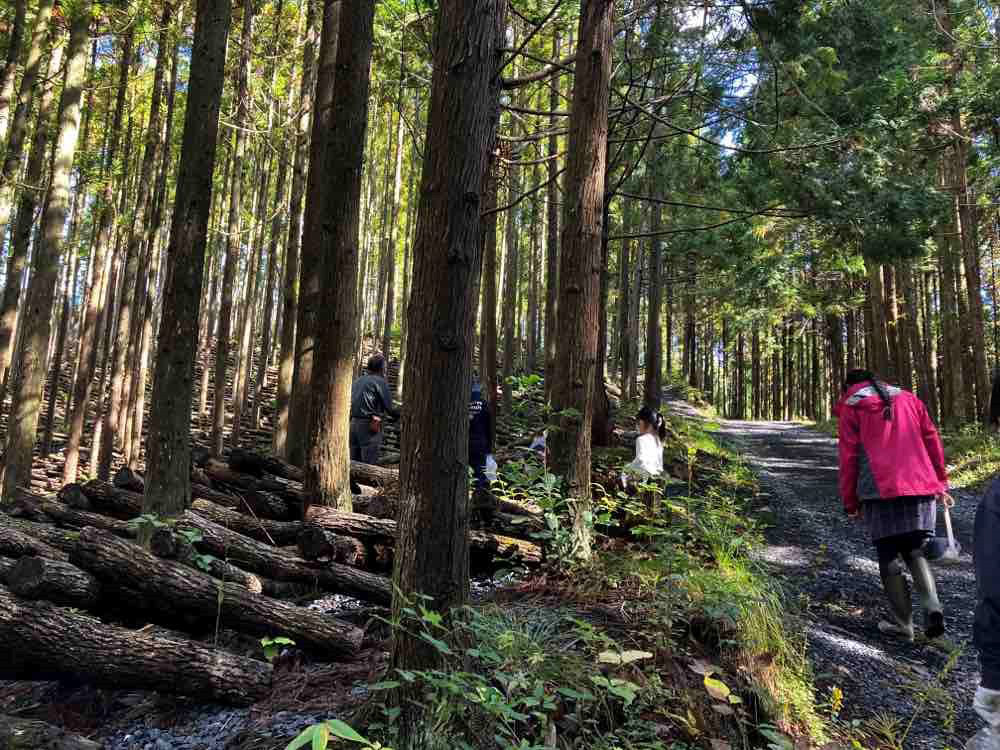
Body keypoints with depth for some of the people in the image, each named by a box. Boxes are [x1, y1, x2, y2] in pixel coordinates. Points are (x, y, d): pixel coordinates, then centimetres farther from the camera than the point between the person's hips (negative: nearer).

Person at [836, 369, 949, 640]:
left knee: (889, 557, 7)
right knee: (915, 551, 16)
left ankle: (903, 623, 8)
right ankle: (932, 606, -4)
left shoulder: (851, 407, 5)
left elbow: (849, 458, 1)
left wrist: (850, 502, 6)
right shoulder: (908, 399, 17)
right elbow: (933, 442, 12)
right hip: (921, 489, 4)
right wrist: (941, 483, 17)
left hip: (882, 492, -4)